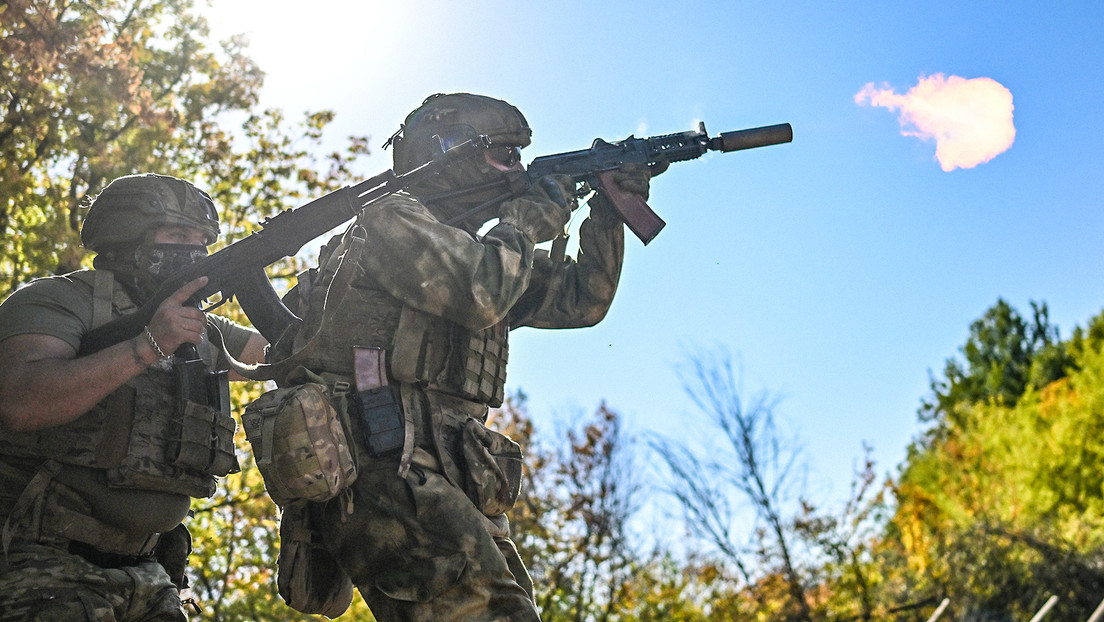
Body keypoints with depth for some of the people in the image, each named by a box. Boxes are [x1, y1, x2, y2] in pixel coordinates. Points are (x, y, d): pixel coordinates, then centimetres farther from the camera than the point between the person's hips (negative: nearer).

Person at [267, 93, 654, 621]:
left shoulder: (470, 247, 28)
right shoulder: (393, 220, 1)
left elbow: (580, 299, 28)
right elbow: (479, 293, -16)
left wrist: (610, 212, 16)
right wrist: (531, 218, 1)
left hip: (449, 486, 9)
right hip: (381, 472, -9)